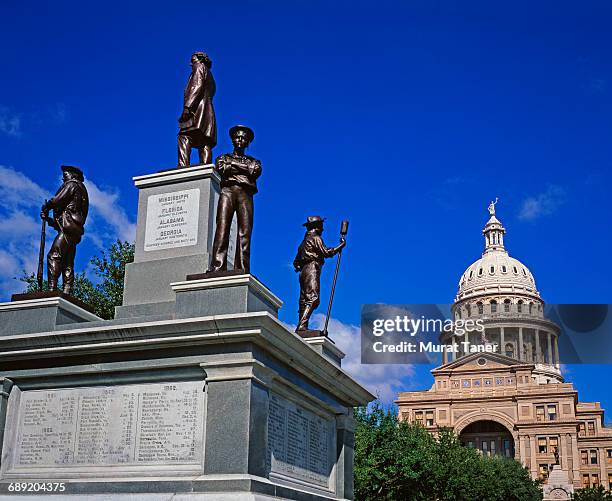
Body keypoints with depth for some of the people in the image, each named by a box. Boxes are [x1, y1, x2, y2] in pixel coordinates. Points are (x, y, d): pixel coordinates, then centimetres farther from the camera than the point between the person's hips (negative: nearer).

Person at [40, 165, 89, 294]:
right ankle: (67, 292, -3)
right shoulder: (81, 190, 31)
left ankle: (52, 288, -28)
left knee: (53, 256, -18)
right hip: (74, 230, 10)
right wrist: (48, 219, 23)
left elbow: (58, 200, -9)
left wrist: (45, 206, 9)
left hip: (68, 227, -10)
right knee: (67, 263, 4)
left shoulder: (72, 184, 4)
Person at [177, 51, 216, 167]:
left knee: (184, 136, -22)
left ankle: (183, 167, -38)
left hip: (197, 109, -9)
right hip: (207, 113, 9)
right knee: (205, 144, -5)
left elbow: (197, 86, -7)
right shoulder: (210, 77, 37)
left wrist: (187, 106, -18)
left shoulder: (199, 67, 11)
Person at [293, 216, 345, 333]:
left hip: (303, 272, 10)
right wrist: (341, 245, 0)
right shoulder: (315, 238, 0)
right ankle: (301, 326, -31)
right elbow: (326, 252, -9)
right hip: (312, 270, -10)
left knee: (304, 301, 4)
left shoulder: (305, 240, 26)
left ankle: (302, 327, -2)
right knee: (313, 299, -18)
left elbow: (296, 262, 26)